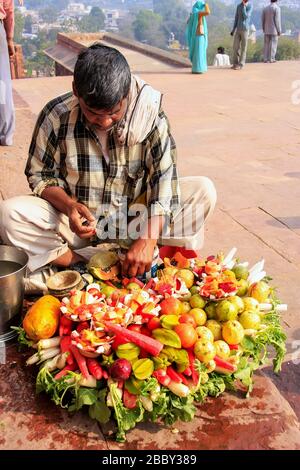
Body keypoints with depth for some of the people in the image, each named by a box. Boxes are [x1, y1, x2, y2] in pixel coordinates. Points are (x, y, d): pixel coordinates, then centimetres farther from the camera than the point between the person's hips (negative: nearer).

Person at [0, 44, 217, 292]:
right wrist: (69, 206, -25)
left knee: (204, 190, -20)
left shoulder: (150, 116, -15)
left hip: (135, 220, 1)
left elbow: (163, 181, -19)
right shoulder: (56, 116, -14)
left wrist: (148, 240, -32)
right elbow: (40, 175, -4)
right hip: (79, 223, 0)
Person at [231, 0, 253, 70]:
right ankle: (235, 63, 8)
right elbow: (236, 18, 14)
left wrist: (244, 6, -15)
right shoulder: (238, 6, 11)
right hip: (238, 29, 5)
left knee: (243, 47, -3)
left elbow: (246, 17, -16)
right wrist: (233, 29, 10)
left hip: (245, 29, -5)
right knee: (236, 47, 2)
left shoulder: (250, 6, -4)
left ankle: (241, 64, -1)